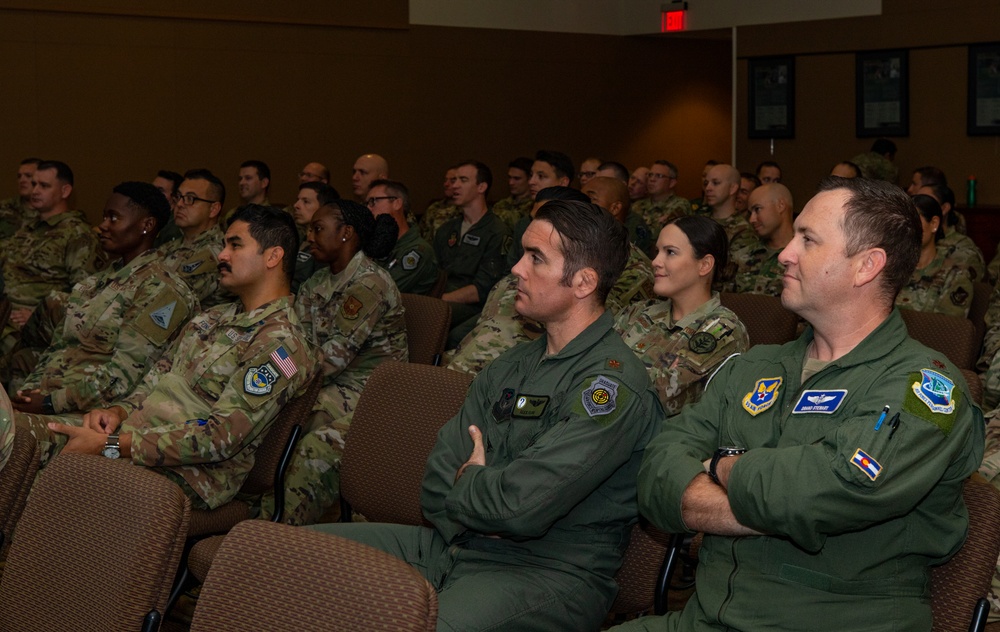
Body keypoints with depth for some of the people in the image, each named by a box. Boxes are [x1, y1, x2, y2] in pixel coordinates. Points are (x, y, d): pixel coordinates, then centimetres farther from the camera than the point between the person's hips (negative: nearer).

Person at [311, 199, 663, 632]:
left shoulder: (613, 384, -13)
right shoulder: (510, 368, 16)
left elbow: (520, 506, -22)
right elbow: (436, 487, 11)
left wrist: (466, 481, -1)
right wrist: (480, 488, -10)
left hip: (547, 573, -8)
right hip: (453, 544, 8)